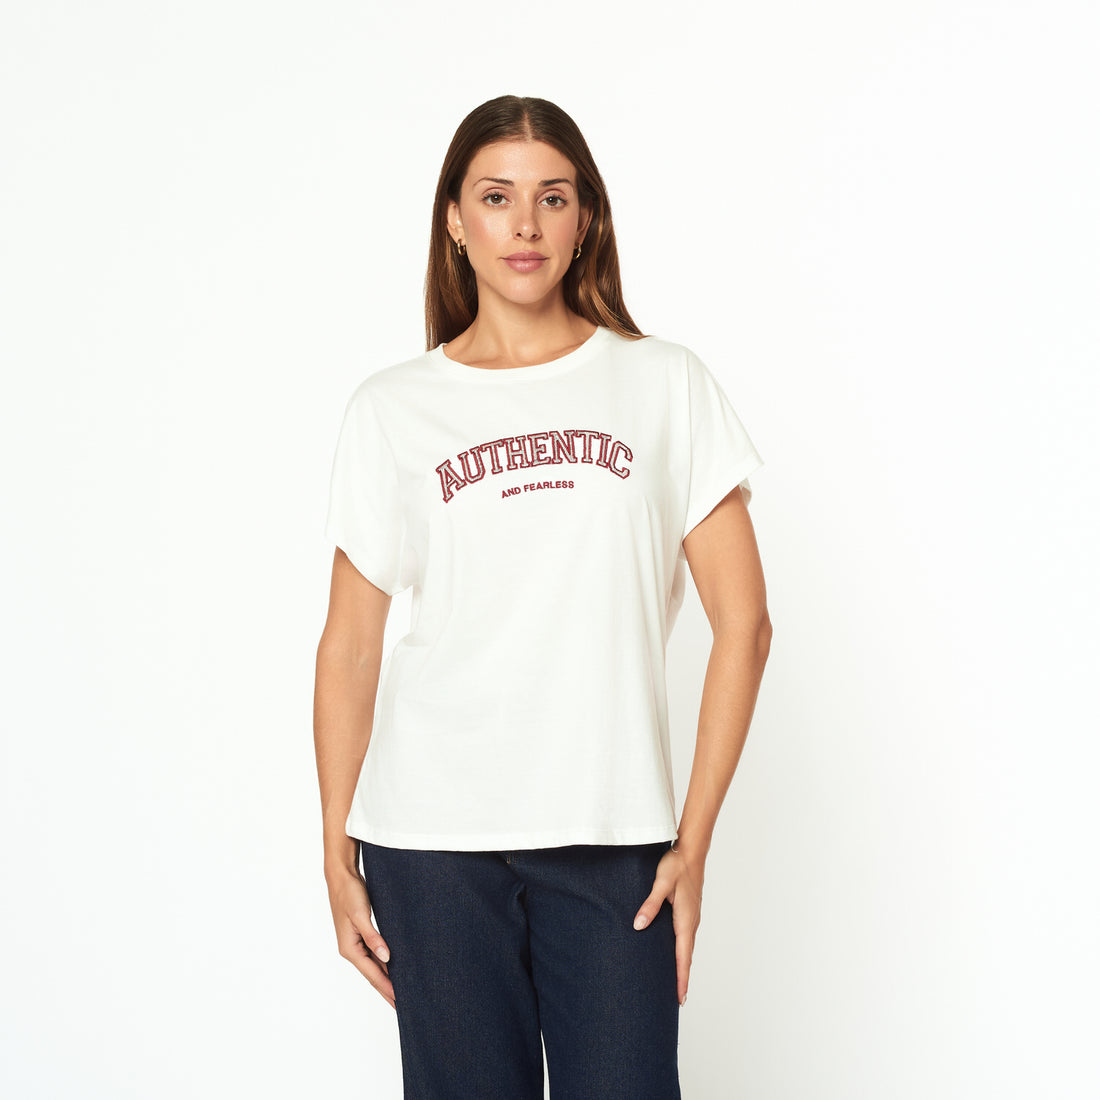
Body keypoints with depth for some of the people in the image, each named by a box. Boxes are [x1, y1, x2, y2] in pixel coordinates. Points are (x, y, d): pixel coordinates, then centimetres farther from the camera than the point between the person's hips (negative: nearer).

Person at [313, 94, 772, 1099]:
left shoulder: (667, 385, 5)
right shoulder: (391, 410, 6)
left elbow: (743, 621, 2)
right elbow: (349, 646, 7)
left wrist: (695, 837, -2)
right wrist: (338, 853, 3)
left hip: (614, 834, 0)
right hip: (432, 836, 0)